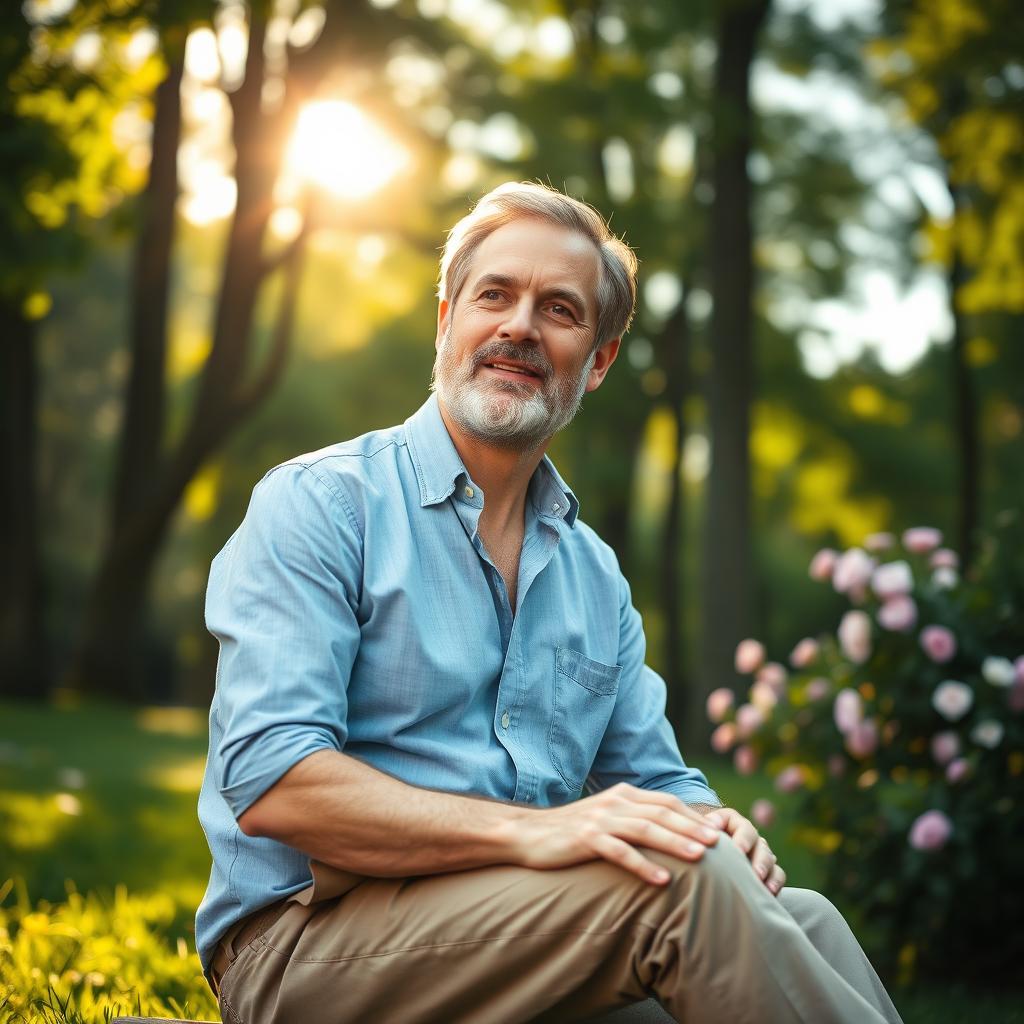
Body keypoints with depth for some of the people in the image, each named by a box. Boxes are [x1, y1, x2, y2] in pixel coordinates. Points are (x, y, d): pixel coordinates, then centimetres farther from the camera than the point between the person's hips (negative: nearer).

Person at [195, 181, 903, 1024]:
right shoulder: (320, 504, -5)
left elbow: (655, 781, 18)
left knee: (802, 917, -20)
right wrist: (529, 830, -27)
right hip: (305, 938, -6)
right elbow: (270, 780, -17)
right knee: (682, 880, -26)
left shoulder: (596, 575, 17)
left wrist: (712, 825, -8)